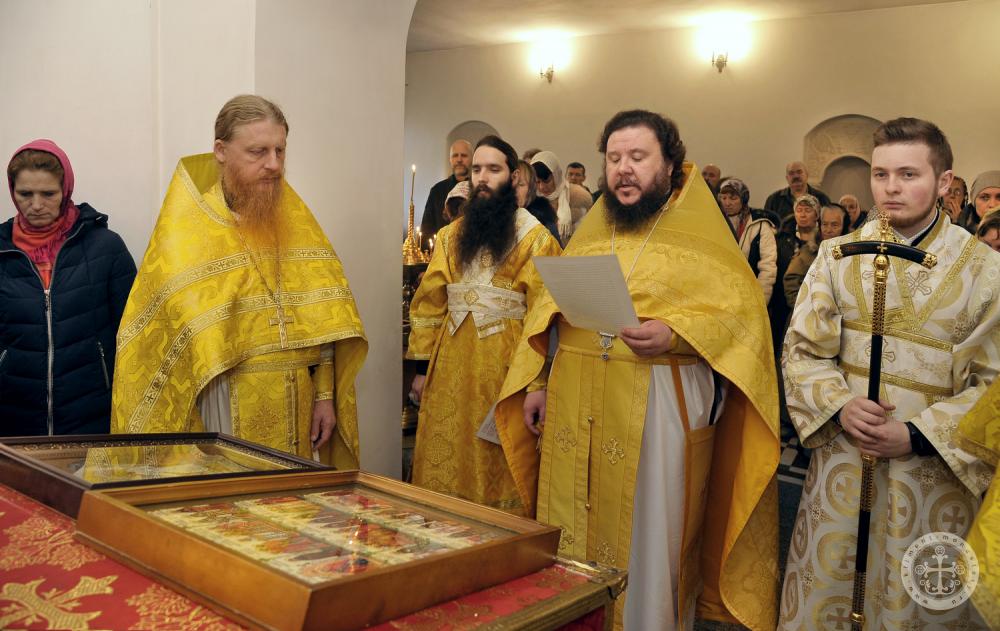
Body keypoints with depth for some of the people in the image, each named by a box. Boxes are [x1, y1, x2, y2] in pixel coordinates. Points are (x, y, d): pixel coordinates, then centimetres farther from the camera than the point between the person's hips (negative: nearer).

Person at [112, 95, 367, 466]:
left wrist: (324, 394, 0)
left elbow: (322, 319, 5)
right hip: (220, 411, -3)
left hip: (293, 411, 4)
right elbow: (157, 336, -8)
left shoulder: (295, 220, 7)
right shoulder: (184, 230, -5)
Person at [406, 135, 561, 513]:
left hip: (504, 368, -4)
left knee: (498, 474, 4)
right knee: (444, 469, 9)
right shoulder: (452, 236, 11)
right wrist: (422, 366, 4)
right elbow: (429, 303, 9)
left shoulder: (536, 239, -3)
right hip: (450, 369, 4)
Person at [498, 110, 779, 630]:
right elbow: (549, 312, 16)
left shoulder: (700, 235, -2)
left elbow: (742, 312, -11)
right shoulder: (589, 233, 14)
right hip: (576, 410, 5)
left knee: (647, 545, 4)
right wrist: (537, 383, 9)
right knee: (572, 539, 13)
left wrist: (673, 334, -25)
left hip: (658, 409, -4)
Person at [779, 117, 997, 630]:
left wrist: (917, 435, -17)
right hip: (840, 460, 2)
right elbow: (801, 350, 2)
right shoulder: (837, 255, 2)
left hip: (934, 471, -2)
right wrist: (840, 406, -15)